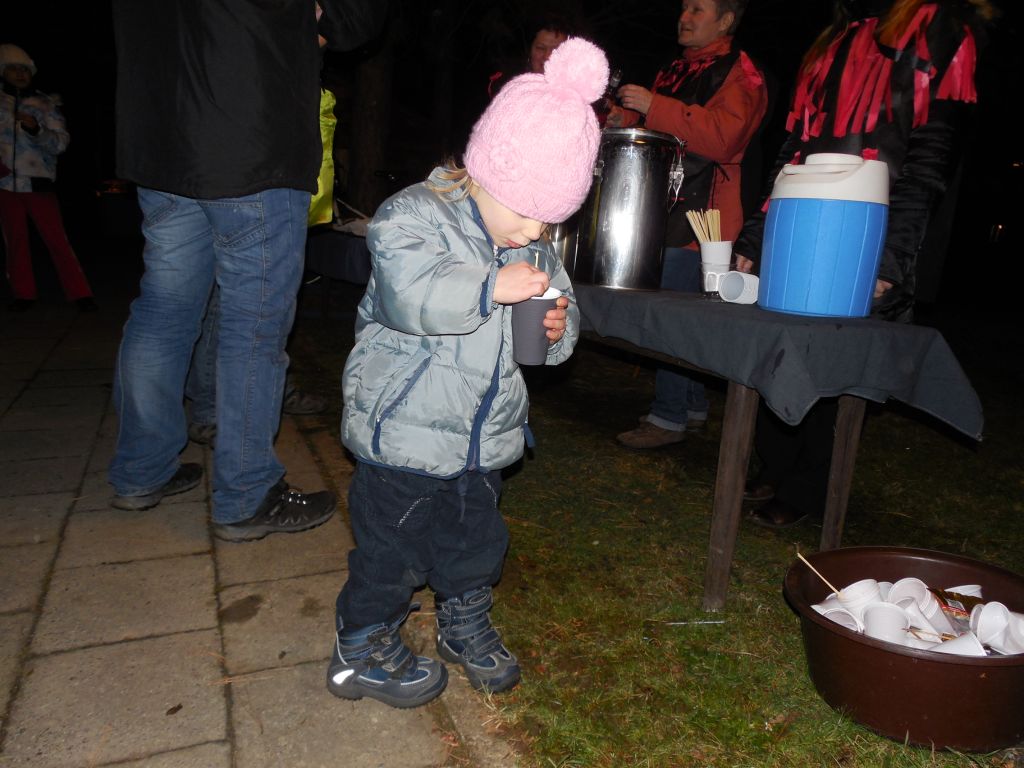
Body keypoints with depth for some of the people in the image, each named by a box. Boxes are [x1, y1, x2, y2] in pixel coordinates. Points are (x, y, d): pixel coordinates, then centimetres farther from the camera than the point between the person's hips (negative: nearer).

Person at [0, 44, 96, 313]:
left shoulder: (46, 104, 2)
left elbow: (62, 142, -5)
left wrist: (35, 129, -22)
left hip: (38, 184, -2)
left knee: (57, 240, -6)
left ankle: (80, 294, -2)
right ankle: (23, 295, 18)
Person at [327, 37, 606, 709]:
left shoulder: (536, 245, 7)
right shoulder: (412, 214, -13)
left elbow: (561, 301, 16)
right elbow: (408, 293, -29)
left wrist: (559, 327, -7)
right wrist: (491, 287, -30)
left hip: (487, 434, 6)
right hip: (405, 432, -6)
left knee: (478, 539, 20)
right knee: (393, 547, 7)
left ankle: (466, 625, 45)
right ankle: (364, 650, 30)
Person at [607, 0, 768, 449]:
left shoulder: (740, 74, -3)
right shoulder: (675, 71, 22)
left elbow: (724, 136, -20)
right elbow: (655, 127, 32)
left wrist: (653, 107, -22)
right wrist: (624, 121, 9)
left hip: (702, 212, -8)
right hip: (667, 206, 8)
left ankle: (669, 418, -5)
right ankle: (693, 407, 20)